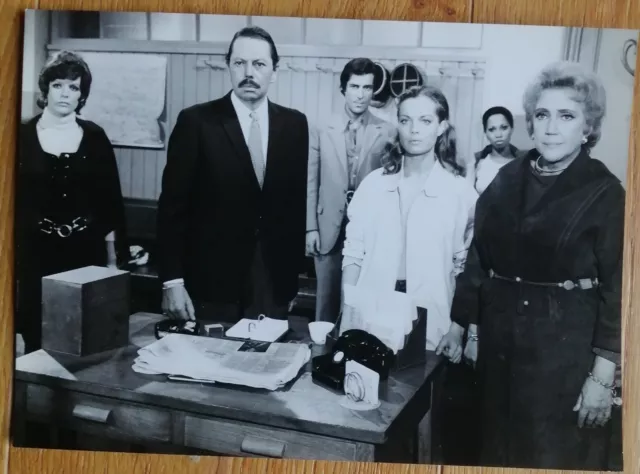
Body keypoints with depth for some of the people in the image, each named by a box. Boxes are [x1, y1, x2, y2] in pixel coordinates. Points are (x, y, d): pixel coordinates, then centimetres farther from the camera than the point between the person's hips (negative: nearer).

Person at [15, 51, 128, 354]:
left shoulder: (95, 137, 4)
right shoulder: (22, 136, 1)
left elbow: (111, 200, 5)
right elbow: (11, 198, 2)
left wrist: (114, 256, 3)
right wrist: (11, 257, -2)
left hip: (86, 252, 1)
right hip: (35, 252, -1)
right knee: (37, 337, 3)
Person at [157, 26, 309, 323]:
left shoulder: (294, 124, 5)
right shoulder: (196, 121, -5)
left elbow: (298, 200, 8)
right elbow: (173, 205, -5)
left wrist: (294, 272, 8)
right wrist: (171, 281, -9)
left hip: (274, 284, 3)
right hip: (211, 284, -2)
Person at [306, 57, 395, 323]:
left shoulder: (387, 133, -2)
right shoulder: (322, 132, 3)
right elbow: (311, 183, 5)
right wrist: (311, 227, 1)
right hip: (330, 229, 1)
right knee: (327, 301, 10)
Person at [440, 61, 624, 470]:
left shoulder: (605, 192, -9)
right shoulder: (508, 178, 3)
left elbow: (616, 287, -9)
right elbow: (479, 257, 7)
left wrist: (603, 375, -12)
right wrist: (462, 324, 9)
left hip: (565, 342, -4)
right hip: (500, 333, 4)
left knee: (557, 455, 8)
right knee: (498, 446, 18)